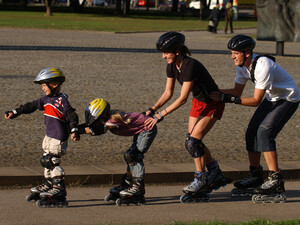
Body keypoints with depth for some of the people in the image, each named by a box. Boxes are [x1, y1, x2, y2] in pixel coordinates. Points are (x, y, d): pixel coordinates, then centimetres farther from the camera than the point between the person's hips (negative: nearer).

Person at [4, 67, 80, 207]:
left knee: (50, 161, -13)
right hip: (49, 136, 9)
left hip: (59, 138, -9)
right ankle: (47, 187, 28)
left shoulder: (62, 100, -14)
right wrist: (15, 113, 19)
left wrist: (74, 130, -33)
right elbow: (31, 106, 19)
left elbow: (72, 115, -20)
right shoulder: (46, 99, 12)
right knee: (47, 161, 16)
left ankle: (59, 190, -13)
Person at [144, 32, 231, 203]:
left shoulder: (190, 65, -32)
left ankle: (201, 179, -1)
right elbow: (168, 93, 3)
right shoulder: (172, 66, -6)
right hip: (198, 103, 8)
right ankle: (216, 175, 22)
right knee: (194, 142, 6)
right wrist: (153, 109, -10)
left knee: (193, 142, -14)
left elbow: (182, 99, -31)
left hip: (213, 104, -8)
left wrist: (160, 115, -31)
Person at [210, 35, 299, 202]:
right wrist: (214, 92, -10)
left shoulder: (263, 66, -33)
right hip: (271, 98, 9)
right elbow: (238, 90, 4)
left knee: (264, 132, -21)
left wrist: (229, 98, -35)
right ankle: (256, 176, 14)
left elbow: (256, 100, -30)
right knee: (252, 132, 1)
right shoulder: (243, 65, -6)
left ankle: (276, 180, -18)